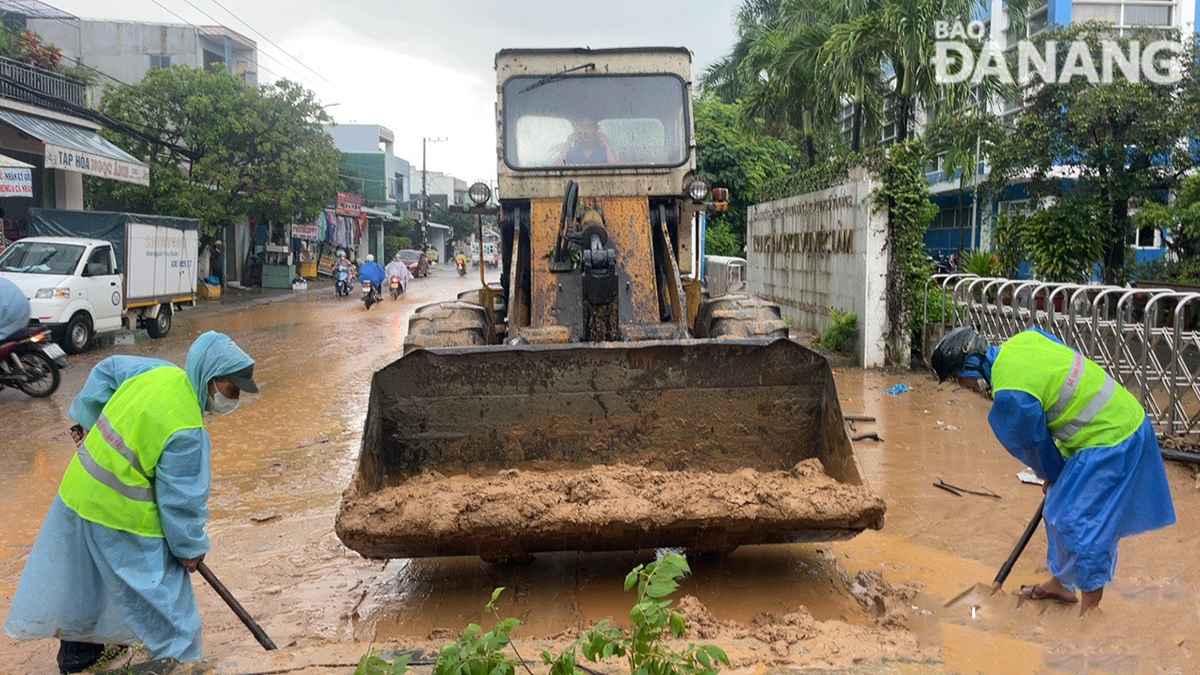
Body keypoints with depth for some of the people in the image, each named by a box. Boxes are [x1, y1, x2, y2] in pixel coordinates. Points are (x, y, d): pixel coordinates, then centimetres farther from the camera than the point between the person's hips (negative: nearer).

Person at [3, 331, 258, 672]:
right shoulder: (186, 430, -27)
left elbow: (105, 370, 13)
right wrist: (191, 547, -5)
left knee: (84, 575, 27)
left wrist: (88, 420, 18)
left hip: (78, 491, 9)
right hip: (120, 516, -9)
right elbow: (182, 498, -19)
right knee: (162, 593, 4)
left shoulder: (161, 371, -5)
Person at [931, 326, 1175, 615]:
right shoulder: (1023, 339, 0)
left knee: (1079, 524, -4)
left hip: (1109, 441, -10)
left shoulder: (1010, 395, -24)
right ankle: (1060, 584, 37)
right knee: (1059, 511, 19)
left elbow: (1034, 444, -9)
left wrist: (1052, 477, 12)